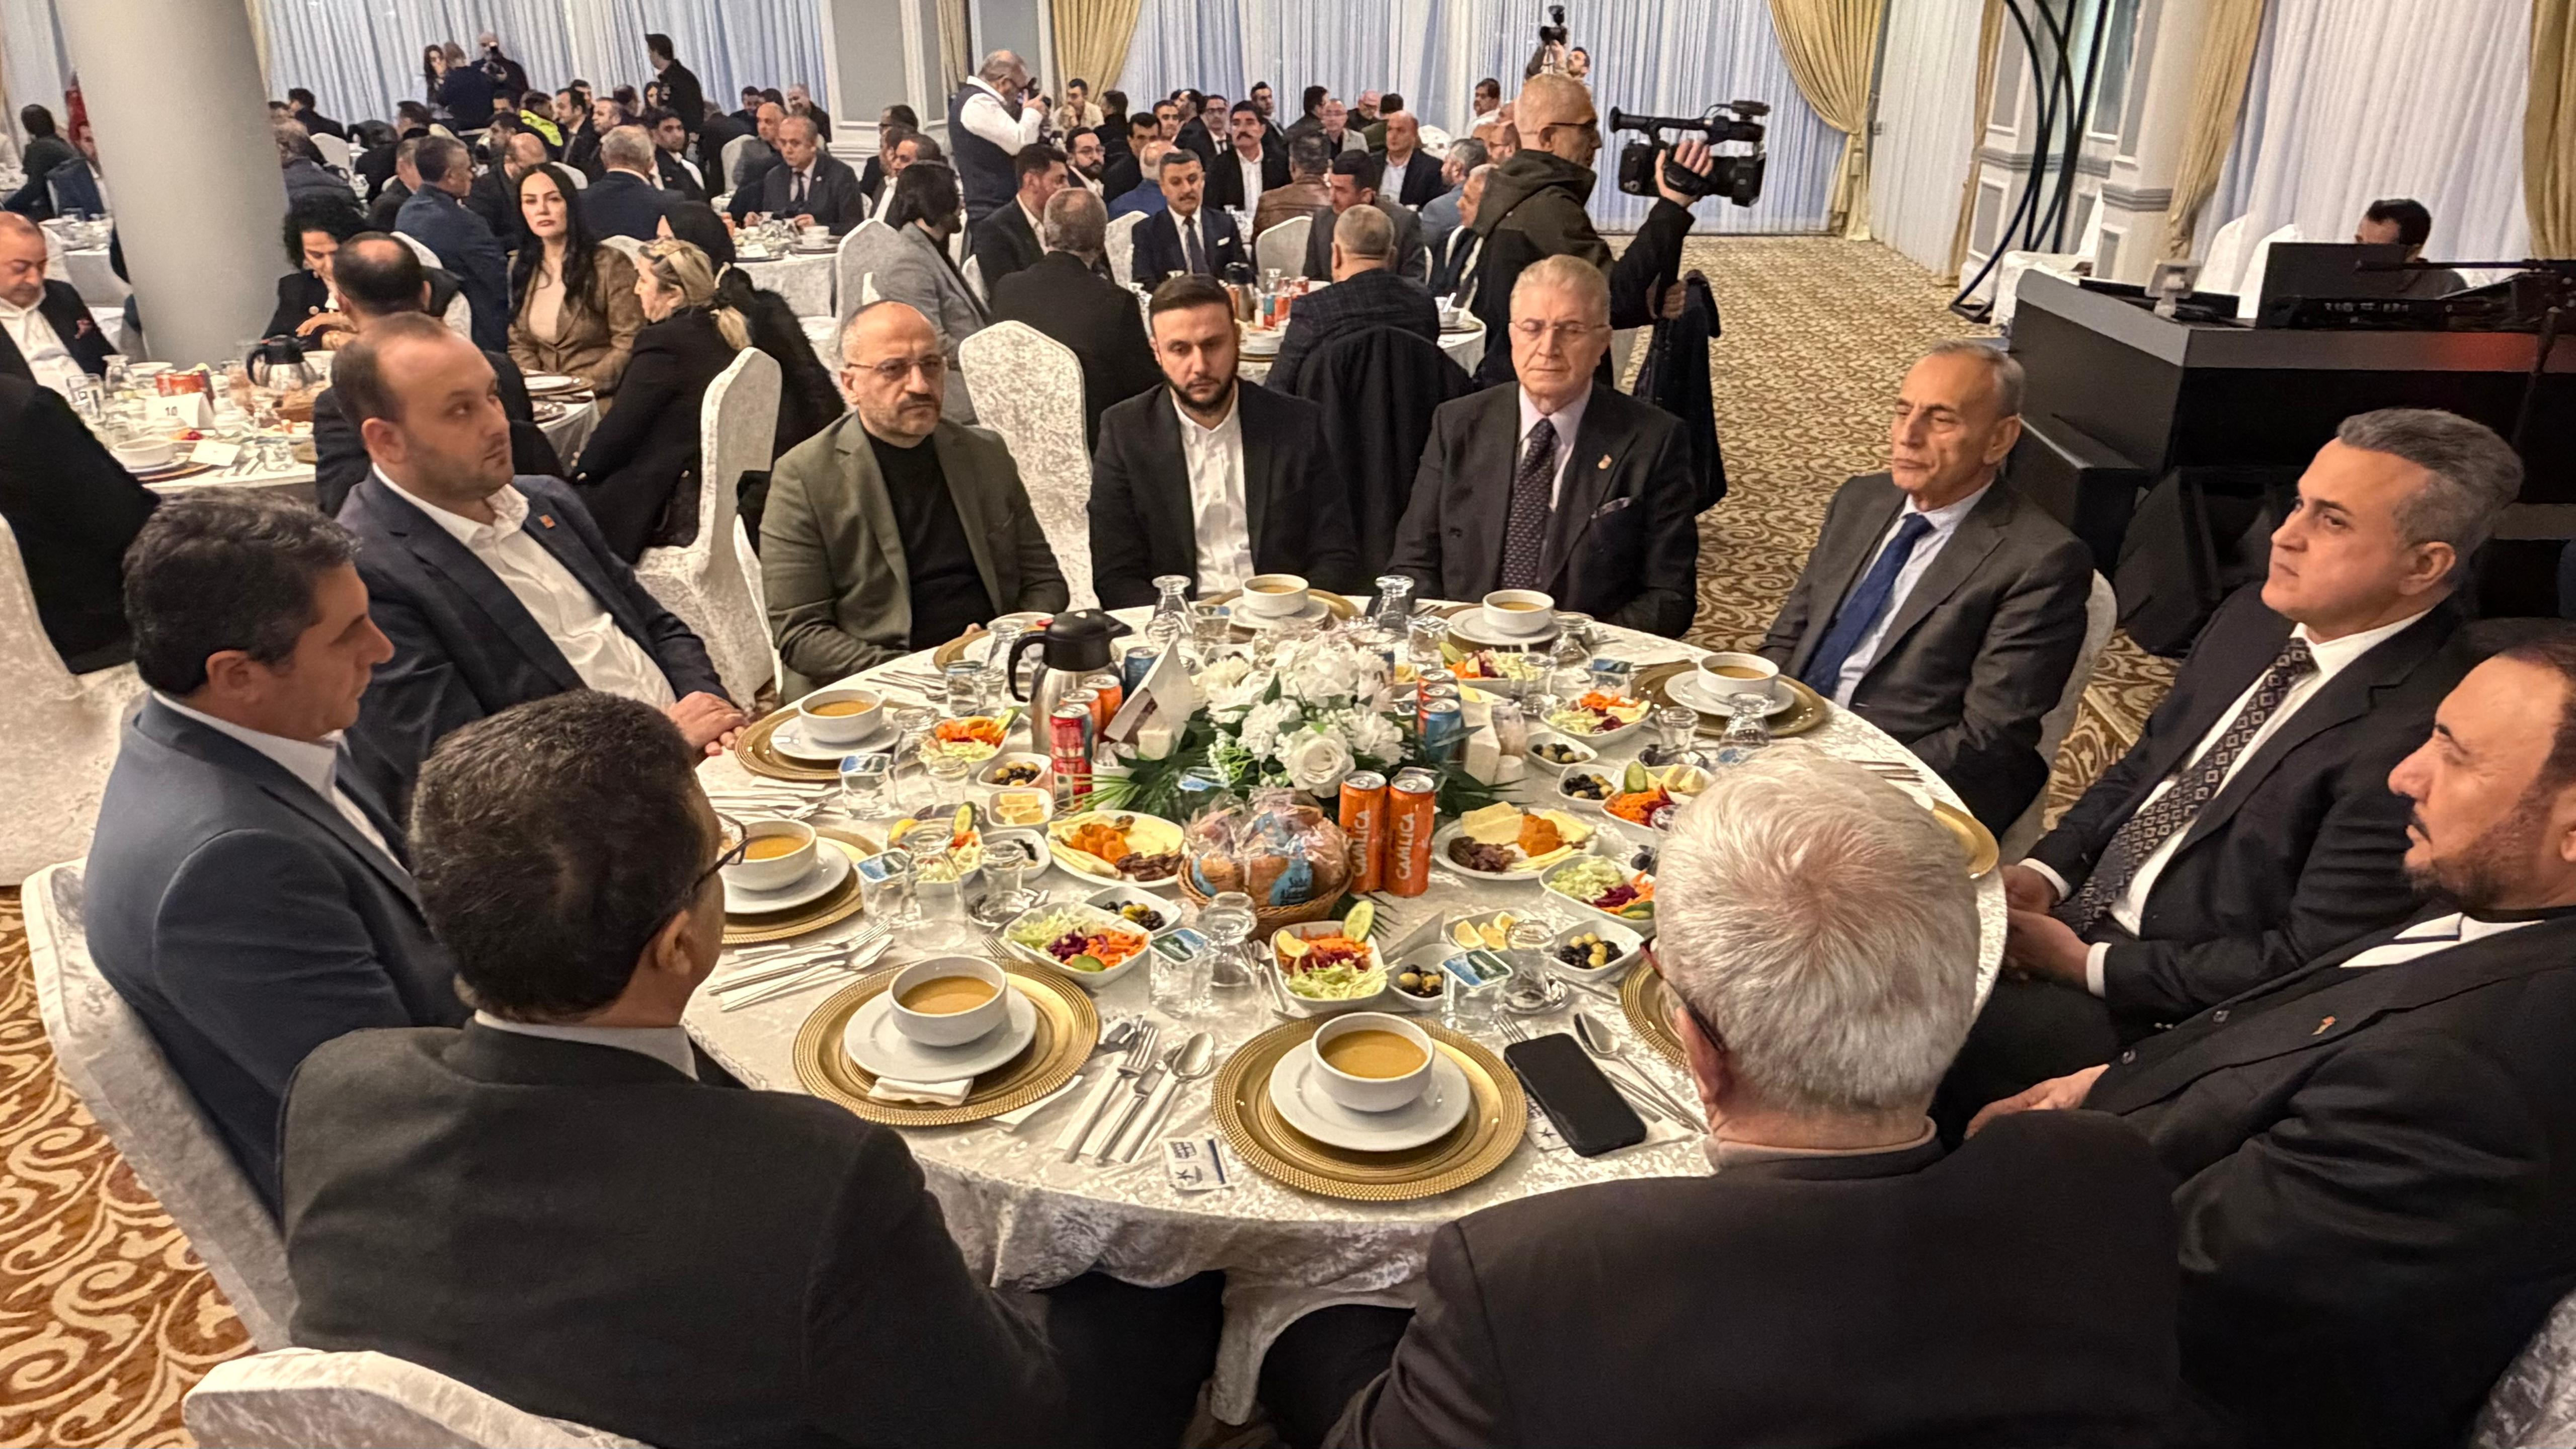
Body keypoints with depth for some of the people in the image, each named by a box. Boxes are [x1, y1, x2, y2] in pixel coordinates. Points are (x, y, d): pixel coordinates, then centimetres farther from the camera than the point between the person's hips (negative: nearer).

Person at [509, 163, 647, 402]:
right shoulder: (520, 269, 12)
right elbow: (519, 343, 16)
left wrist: (587, 386, -16)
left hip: (599, 398, -4)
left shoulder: (610, 264, -5)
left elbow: (630, 344, -8)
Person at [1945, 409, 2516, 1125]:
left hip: (2170, 1015, -7)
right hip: (2078, 917, 7)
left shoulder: (2422, 735, -22)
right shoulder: (2255, 618, 3)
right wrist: (2045, 871, -2)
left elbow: (2311, 967, -20)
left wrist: (2092, 966, -16)